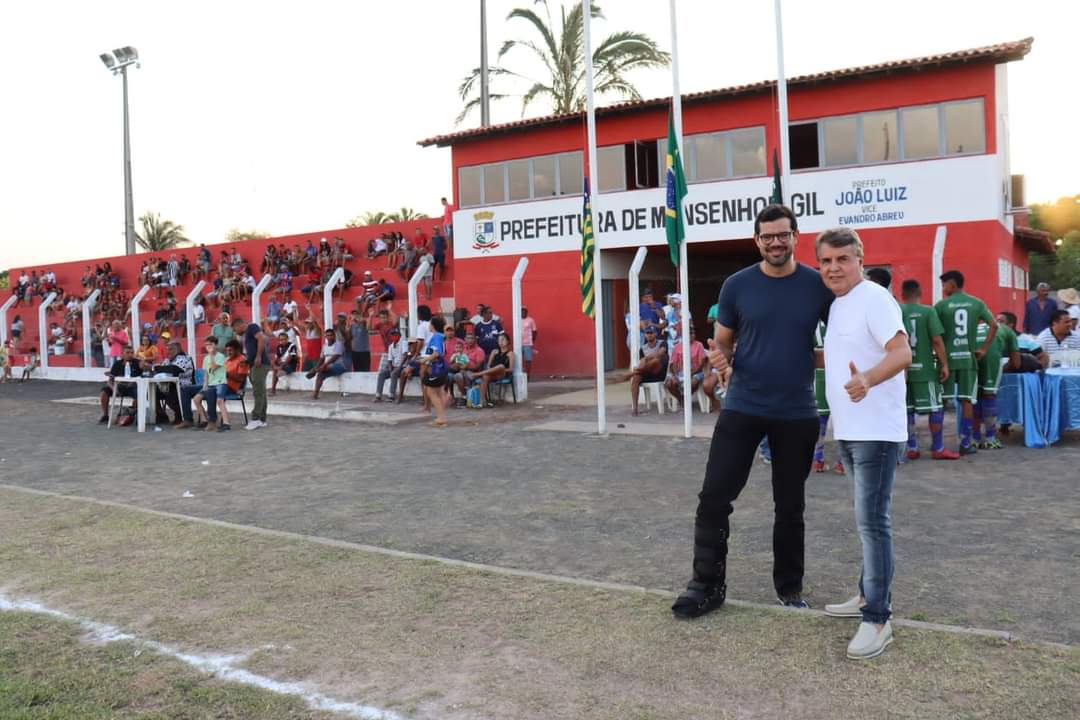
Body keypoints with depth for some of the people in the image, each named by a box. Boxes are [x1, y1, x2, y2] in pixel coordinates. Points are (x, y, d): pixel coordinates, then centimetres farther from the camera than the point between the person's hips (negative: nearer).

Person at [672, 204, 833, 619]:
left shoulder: (818, 285, -2)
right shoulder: (737, 285, -1)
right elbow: (722, 340, 6)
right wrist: (719, 357, -17)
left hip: (797, 413, 0)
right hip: (742, 407, 0)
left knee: (790, 506, 12)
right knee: (714, 497, -4)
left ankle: (789, 588, 28)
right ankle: (707, 584, 10)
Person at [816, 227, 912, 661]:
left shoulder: (874, 299, -14)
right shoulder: (836, 305, 13)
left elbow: (902, 353, -27)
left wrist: (867, 379, -44)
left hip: (876, 430, -9)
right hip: (848, 430, 9)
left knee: (872, 521, -9)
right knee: (867, 519, 18)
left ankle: (877, 620, -3)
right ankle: (870, 595, 31)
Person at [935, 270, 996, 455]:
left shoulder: (941, 305, -3)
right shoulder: (977, 303, 6)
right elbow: (994, 325, -1)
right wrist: (984, 348, 4)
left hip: (947, 357, -2)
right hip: (968, 357, 2)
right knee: (967, 401, 5)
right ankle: (965, 443, 4)